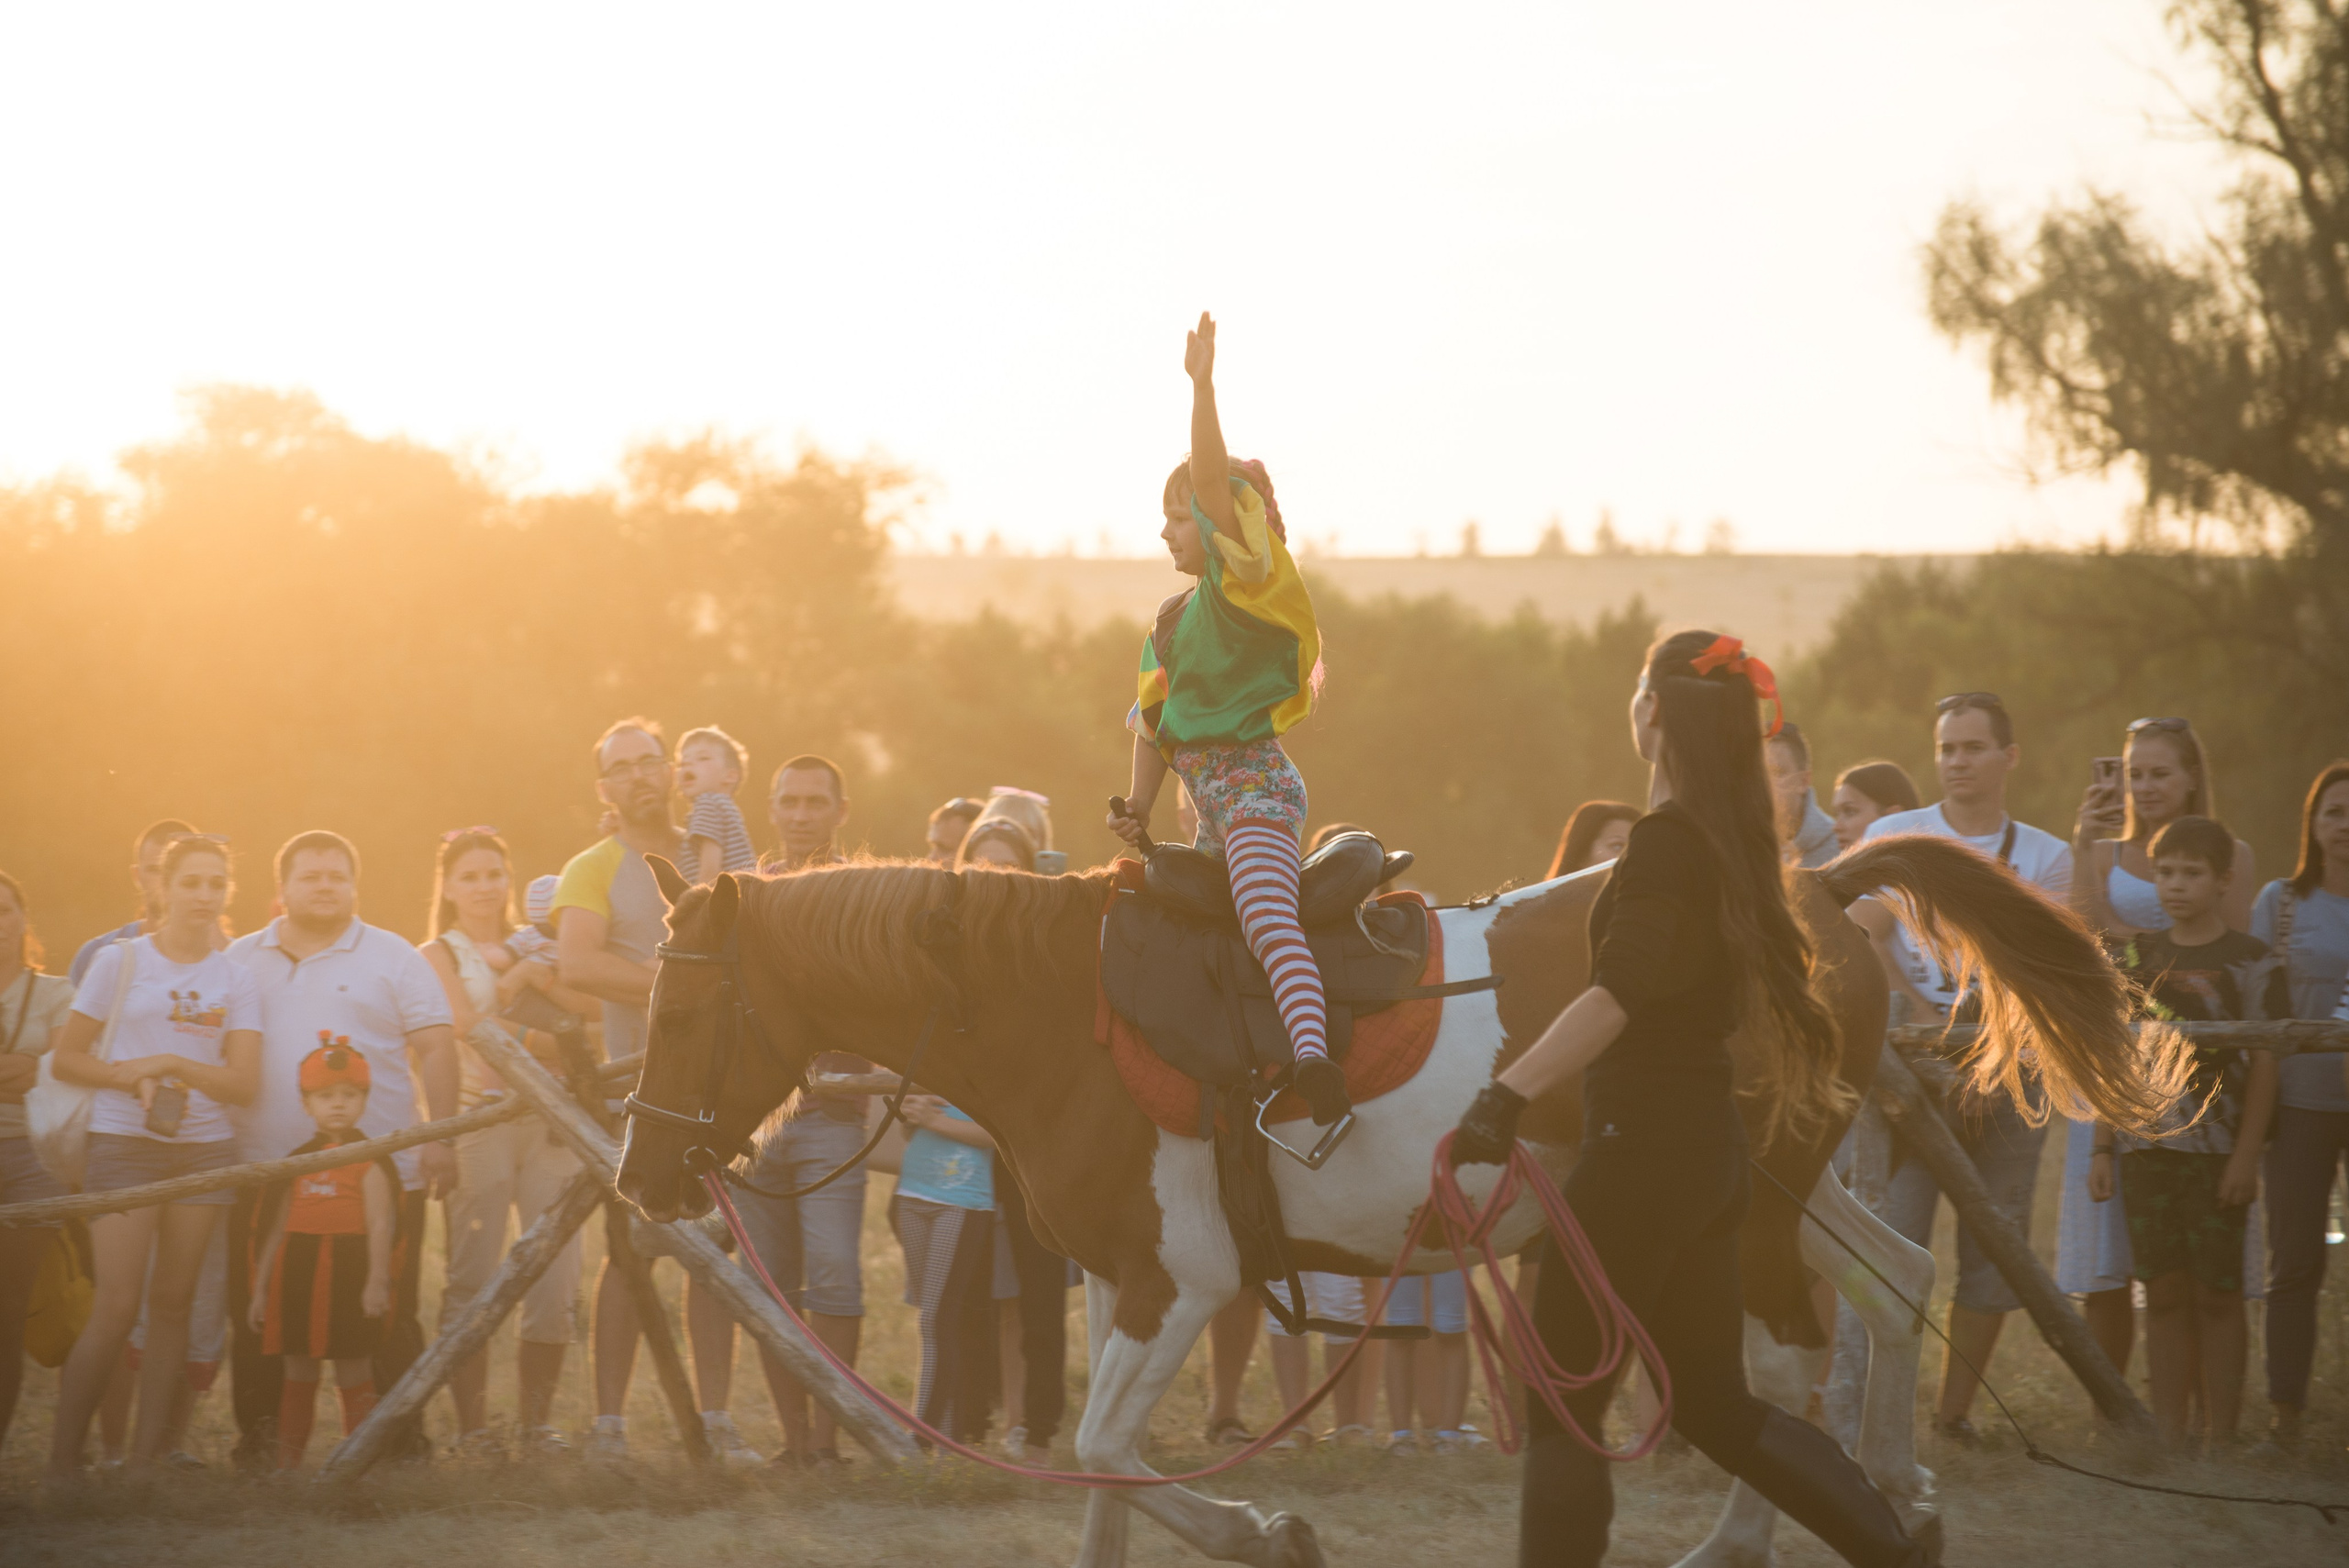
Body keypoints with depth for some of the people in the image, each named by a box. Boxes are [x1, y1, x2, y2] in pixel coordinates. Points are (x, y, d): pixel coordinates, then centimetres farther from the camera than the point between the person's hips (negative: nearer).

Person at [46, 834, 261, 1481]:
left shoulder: (235, 979, 8)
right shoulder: (120, 961, 2)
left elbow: (243, 1083, 1)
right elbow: (65, 1058, 1)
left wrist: (170, 1064, -12)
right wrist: (131, 1078, -14)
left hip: (204, 1150, 3)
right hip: (124, 1143, -3)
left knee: (173, 1302, 2)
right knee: (116, 1307, -11)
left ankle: (146, 1454, 6)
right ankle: (62, 1459, -4)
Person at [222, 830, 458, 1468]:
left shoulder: (392, 957, 6)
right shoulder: (241, 961, 13)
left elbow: (435, 1050, 2)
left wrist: (440, 1136, -8)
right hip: (264, 1175, 2)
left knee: (386, 1316, -2)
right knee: (258, 1317, 3)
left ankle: (399, 1434, 4)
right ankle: (260, 1436, 11)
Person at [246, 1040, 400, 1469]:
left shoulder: (369, 1160, -1)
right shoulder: (297, 1161, 14)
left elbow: (380, 1224, -8)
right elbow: (278, 1229, 17)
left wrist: (377, 1280, -18)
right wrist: (260, 1289, 16)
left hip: (348, 1274, -5)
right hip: (298, 1274, 5)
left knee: (354, 1377, -2)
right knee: (298, 1376, 10)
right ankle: (287, 1462, 14)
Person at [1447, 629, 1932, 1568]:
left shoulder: (1666, 841, -15)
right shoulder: (1733, 843, 12)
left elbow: (1624, 990, -28)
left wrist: (1510, 1093, -34)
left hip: (1642, 1145, -9)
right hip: (1707, 1144, 9)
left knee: (1562, 1407, -3)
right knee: (1713, 1406, 15)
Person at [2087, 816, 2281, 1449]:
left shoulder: (2250, 962, -2)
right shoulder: (2139, 959, 11)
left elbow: (2264, 1063, -4)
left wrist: (2247, 1154, -11)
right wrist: (2102, 1147, 10)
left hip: (2217, 1151, -4)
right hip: (2146, 1147, 4)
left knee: (2217, 1294, -1)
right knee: (2164, 1292, 5)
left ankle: (2219, 1437, 4)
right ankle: (2168, 1436, 9)